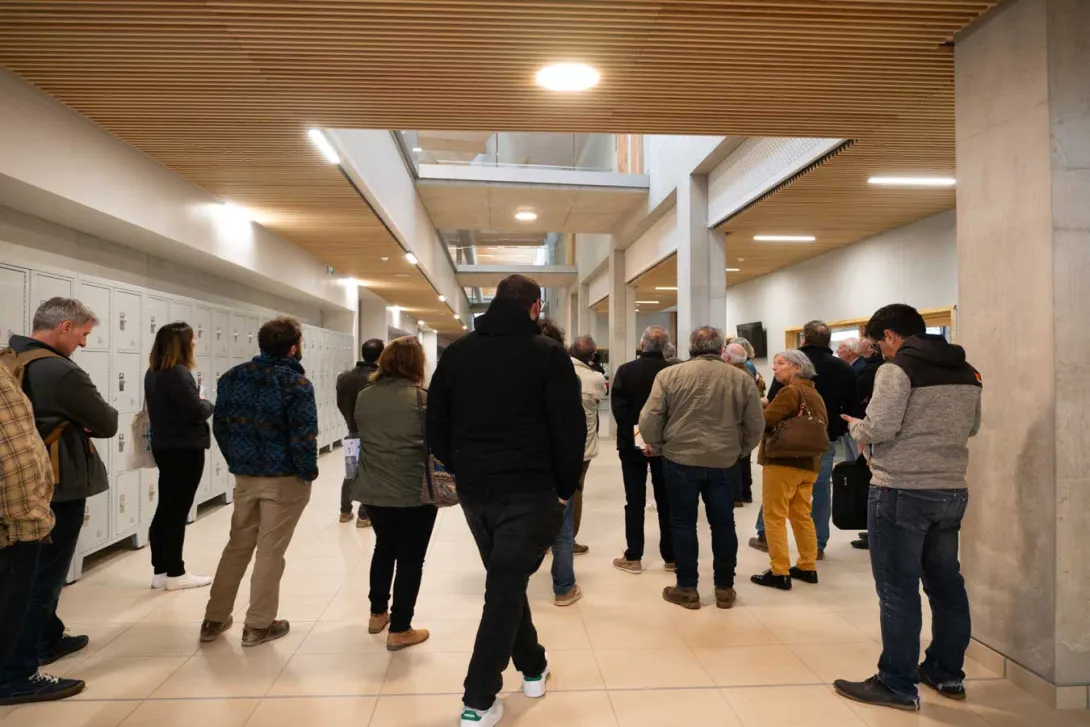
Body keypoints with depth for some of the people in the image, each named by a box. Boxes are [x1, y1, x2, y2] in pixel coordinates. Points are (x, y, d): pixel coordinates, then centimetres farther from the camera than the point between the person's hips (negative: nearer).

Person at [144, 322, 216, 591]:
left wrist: (199, 403, 8)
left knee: (165, 509, 13)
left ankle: (160, 571, 19)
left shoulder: (153, 373, 10)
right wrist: (209, 404, -2)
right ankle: (174, 574, 8)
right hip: (184, 449, -9)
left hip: (164, 446, 9)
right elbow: (196, 412, -22)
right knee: (177, 511, -1)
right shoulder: (179, 373, -19)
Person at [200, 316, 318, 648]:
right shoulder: (296, 383, -16)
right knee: (270, 551, 4)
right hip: (284, 479, -6)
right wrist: (308, 472, -7)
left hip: (244, 475, 6)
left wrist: (235, 462, 17)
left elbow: (219, 425, 10)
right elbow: (303, 436, -21)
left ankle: (214, 619, 26)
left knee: (238, 546, 18)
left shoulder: (232, 377, 5)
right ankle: (258, 625, 14)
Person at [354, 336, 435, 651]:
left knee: (384, 547, 24)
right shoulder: (421, 396, -13)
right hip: (415, 492, -5)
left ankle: (378, 614, 35)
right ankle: (399, 630, 12)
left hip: (373, 490, 5)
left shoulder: (364, 396, 2)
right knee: (410, 558, 6)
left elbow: (362, 436, 13)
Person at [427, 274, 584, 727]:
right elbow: (570, 428, -11)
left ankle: (533, 667, 34)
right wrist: (566, 486, 0)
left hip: (473, 489, 5)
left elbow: (435, 425, 8)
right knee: (505, 588, 0)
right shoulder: (547, 354, -7)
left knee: (506, 581, 21)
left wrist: (463, 470, 14)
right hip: (529, 490, -5)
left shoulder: (456, 353, 7)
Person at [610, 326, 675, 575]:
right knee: (666, 500, 10)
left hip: (632, 442, -1)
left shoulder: (626, 370, -7)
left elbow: (618, 407, -13)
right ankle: (671, 556, 16)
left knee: (635, 500, 6)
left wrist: (632, 434, -10)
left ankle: (633, 557, 8)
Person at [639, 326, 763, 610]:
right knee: (723, 523, 13)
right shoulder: (742, 378, 1)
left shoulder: (669, 374, -5)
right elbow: (756, 426, 4)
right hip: (725, 462, 2)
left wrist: (657, 446, 10)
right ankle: (725, 589, 22)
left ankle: (687, 589, 15)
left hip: (681, 460, -2)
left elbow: (649, 419, -7)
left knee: (683, 523, 9)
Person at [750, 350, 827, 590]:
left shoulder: (790, 391, -14)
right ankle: (808, 567, 22)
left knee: (775, 517, -2)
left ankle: (780, 573, -1)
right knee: (802, 516, 16)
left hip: (783, 462, -8)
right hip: (808, 463, 8)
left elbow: (764, 420, -21)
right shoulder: (815, 394, 12)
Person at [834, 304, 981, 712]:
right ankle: (947, 674, 30)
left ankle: (898, 685, 7)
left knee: (897, 589, 0)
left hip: (902, 492, -8)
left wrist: (855, 426, 0)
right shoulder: (967, 372, 11)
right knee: (946, 583, 17)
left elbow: (879, 429, -20)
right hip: (952, 490, 8)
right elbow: (971, 427, 21)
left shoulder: (898, 368, -13)